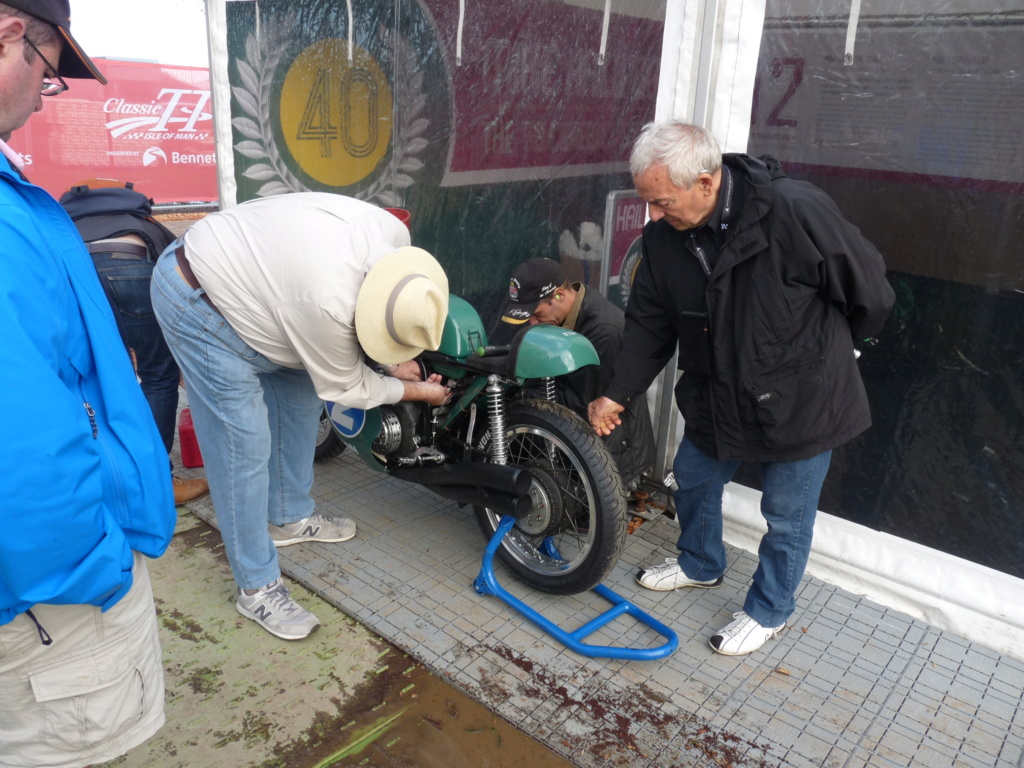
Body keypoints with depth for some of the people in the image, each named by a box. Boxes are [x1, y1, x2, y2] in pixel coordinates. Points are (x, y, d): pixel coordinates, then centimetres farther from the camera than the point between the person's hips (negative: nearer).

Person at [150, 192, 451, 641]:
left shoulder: (395, 237, -15)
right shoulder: (327, 302, -37)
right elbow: (344, 387, -17)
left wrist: (395, 361, -3)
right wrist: (420, 392, -6)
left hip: (245, 273, 9)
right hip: (198, 300, -9)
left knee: (301, 398, 14)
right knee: (243, 447, -9)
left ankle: (290, 518, 32)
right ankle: (257, 589, 5)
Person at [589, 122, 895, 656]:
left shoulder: (795, 211, -29)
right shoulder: (663, 235, -10)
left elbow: (869, 291, -16)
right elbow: (649, 322, 1)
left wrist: (826, 350, 2)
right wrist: (617, 393, -4)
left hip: (799, 401, -5)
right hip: (716, 394, 6)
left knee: (786, 516, 11)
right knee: (694, 479, 22)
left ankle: (769, 610, 35)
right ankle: (700, 563, 50)